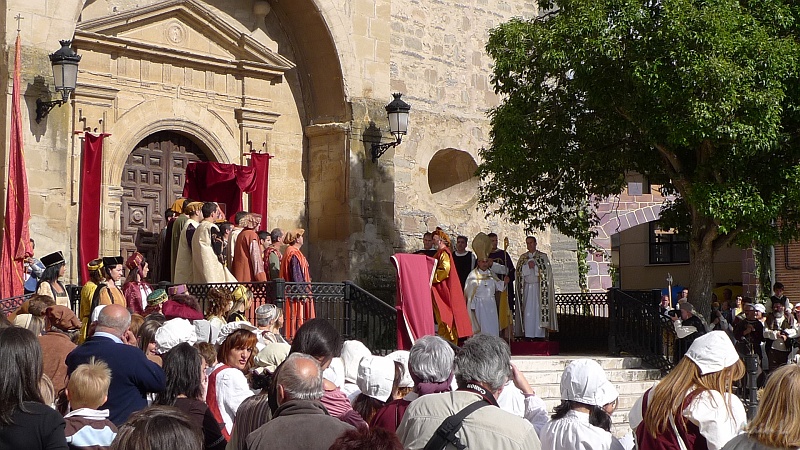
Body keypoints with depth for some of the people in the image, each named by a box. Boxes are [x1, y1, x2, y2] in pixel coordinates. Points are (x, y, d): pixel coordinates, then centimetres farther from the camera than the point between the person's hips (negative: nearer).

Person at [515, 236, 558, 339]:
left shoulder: (543, 257, 7)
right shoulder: (523, 258, 15)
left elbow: (546, 271, -3)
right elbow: (519, 271, 4)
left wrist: (534, 265, -10)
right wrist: (528, 265, -10)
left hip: (539, 287, -2)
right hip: (527, 287, 2)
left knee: (539, 310, -8)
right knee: (528, 311, -4)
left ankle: (539, 334, -8)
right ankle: (528, 334, -4)